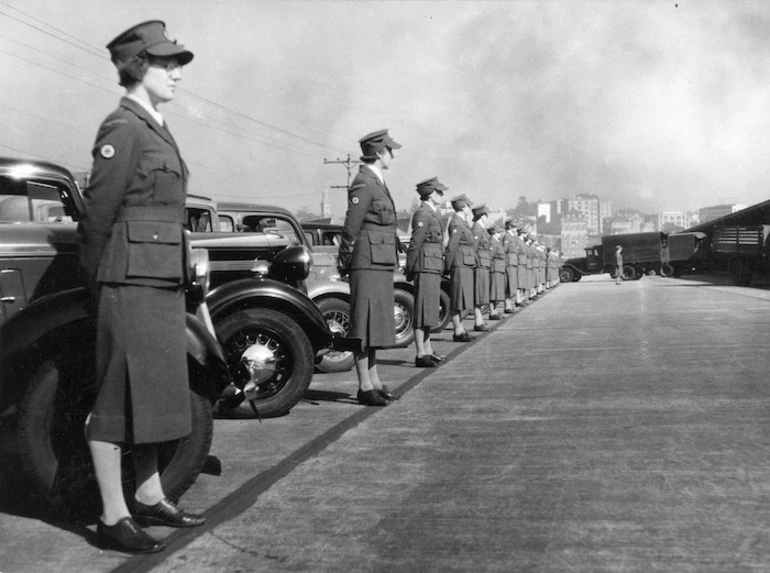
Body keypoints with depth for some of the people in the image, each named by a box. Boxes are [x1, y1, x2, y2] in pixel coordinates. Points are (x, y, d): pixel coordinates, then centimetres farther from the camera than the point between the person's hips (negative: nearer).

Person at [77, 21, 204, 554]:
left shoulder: (157, 129, 16)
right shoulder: (123, 128, -10)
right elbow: (96, 217, -11)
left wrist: (176, 279, 11)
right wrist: (102, 288, -5)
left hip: (163, 282, 9)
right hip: (132, 282, -9)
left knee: (156, 390, 15)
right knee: (119, 396, -1)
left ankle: (149, 497, 28)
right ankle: (113, 517, 9)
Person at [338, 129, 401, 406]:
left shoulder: (378, 183, 18)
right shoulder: (363, 183, -12)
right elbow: (351, 227, -14)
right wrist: (345, 262, -10)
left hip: (381, 264, 10)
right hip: (368, 263, -10)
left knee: (376, 325, 12)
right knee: (364, 325, -6)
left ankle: (374, 381, 19)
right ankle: (364, 387, -2)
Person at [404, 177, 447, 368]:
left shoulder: (432, 214, 20)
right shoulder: (422, 214, -11)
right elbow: (415, 243, -15)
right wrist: (409, 269, -14)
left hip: (433, 269, 10)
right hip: (426, 268, -10)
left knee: (429, 312, 13)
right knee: (423, 311, -8)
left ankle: (428, 351, 21)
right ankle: (421, 355, -6)